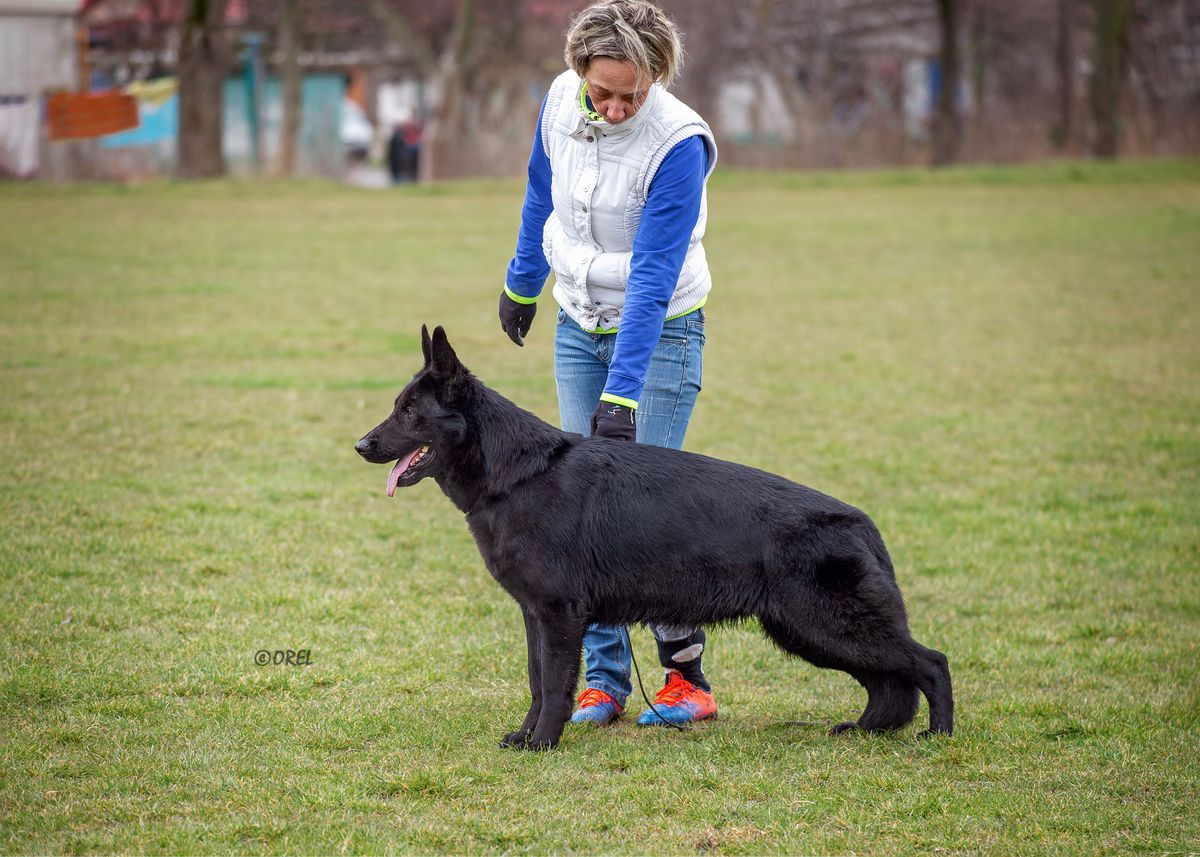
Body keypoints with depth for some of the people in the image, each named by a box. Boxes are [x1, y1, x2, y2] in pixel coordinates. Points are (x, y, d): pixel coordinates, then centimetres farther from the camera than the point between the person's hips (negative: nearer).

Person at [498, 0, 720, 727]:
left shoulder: (678, 144, -27)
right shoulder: (563, 100, -9)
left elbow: (652, 281, -30)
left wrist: (623, 394, -34)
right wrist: (522, 284, 23)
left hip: (661, 333, -5)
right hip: (579, 327, 5)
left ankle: (687, 675, 1)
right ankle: (605, 679, 5)